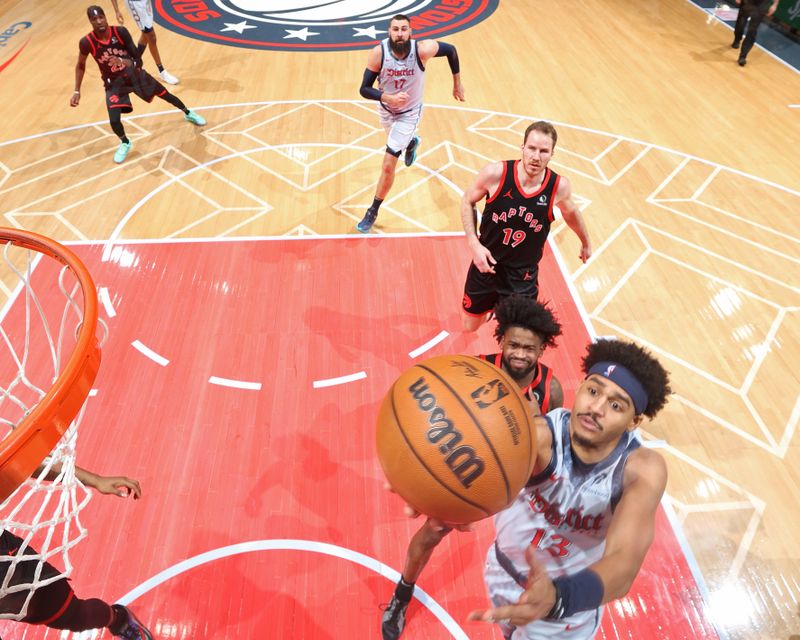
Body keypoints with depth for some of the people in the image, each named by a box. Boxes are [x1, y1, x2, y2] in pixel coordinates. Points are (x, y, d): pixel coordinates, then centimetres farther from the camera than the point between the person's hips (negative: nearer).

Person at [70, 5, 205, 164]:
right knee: (114, 120, -17)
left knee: (165, 94, 15)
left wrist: (122, 61, -43)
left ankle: (188, 113, 48)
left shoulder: (120, 32, -22)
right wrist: (77, 91, -9)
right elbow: (80, 66, -4)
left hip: (135, 74, 1)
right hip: (114, 84, -1)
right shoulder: (87, 42, -21)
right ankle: (125, 143, 18)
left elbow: (138, 60, -22)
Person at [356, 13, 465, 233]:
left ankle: (372, 212, 6)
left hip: (409, 113, -3)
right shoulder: (378, 53, -25)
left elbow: (451, 50, -9)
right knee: (399, 140, 35)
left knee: (388, 165, -10)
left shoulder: (422, 49, -28)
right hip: (386, 108, 3)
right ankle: (411, 142, 74)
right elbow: (364, 89, -22)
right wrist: (388, 97, -40)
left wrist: (457, 83, -1)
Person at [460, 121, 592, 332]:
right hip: (485, 266, 1)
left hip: (523, 278, 0)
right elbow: (468, 202, -1)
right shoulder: (495, 173, -19)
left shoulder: (559, 186, -14)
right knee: (469, 329, 19)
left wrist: (585, 243, 26)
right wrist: (474, 243, -14)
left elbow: (571, 213, 9)